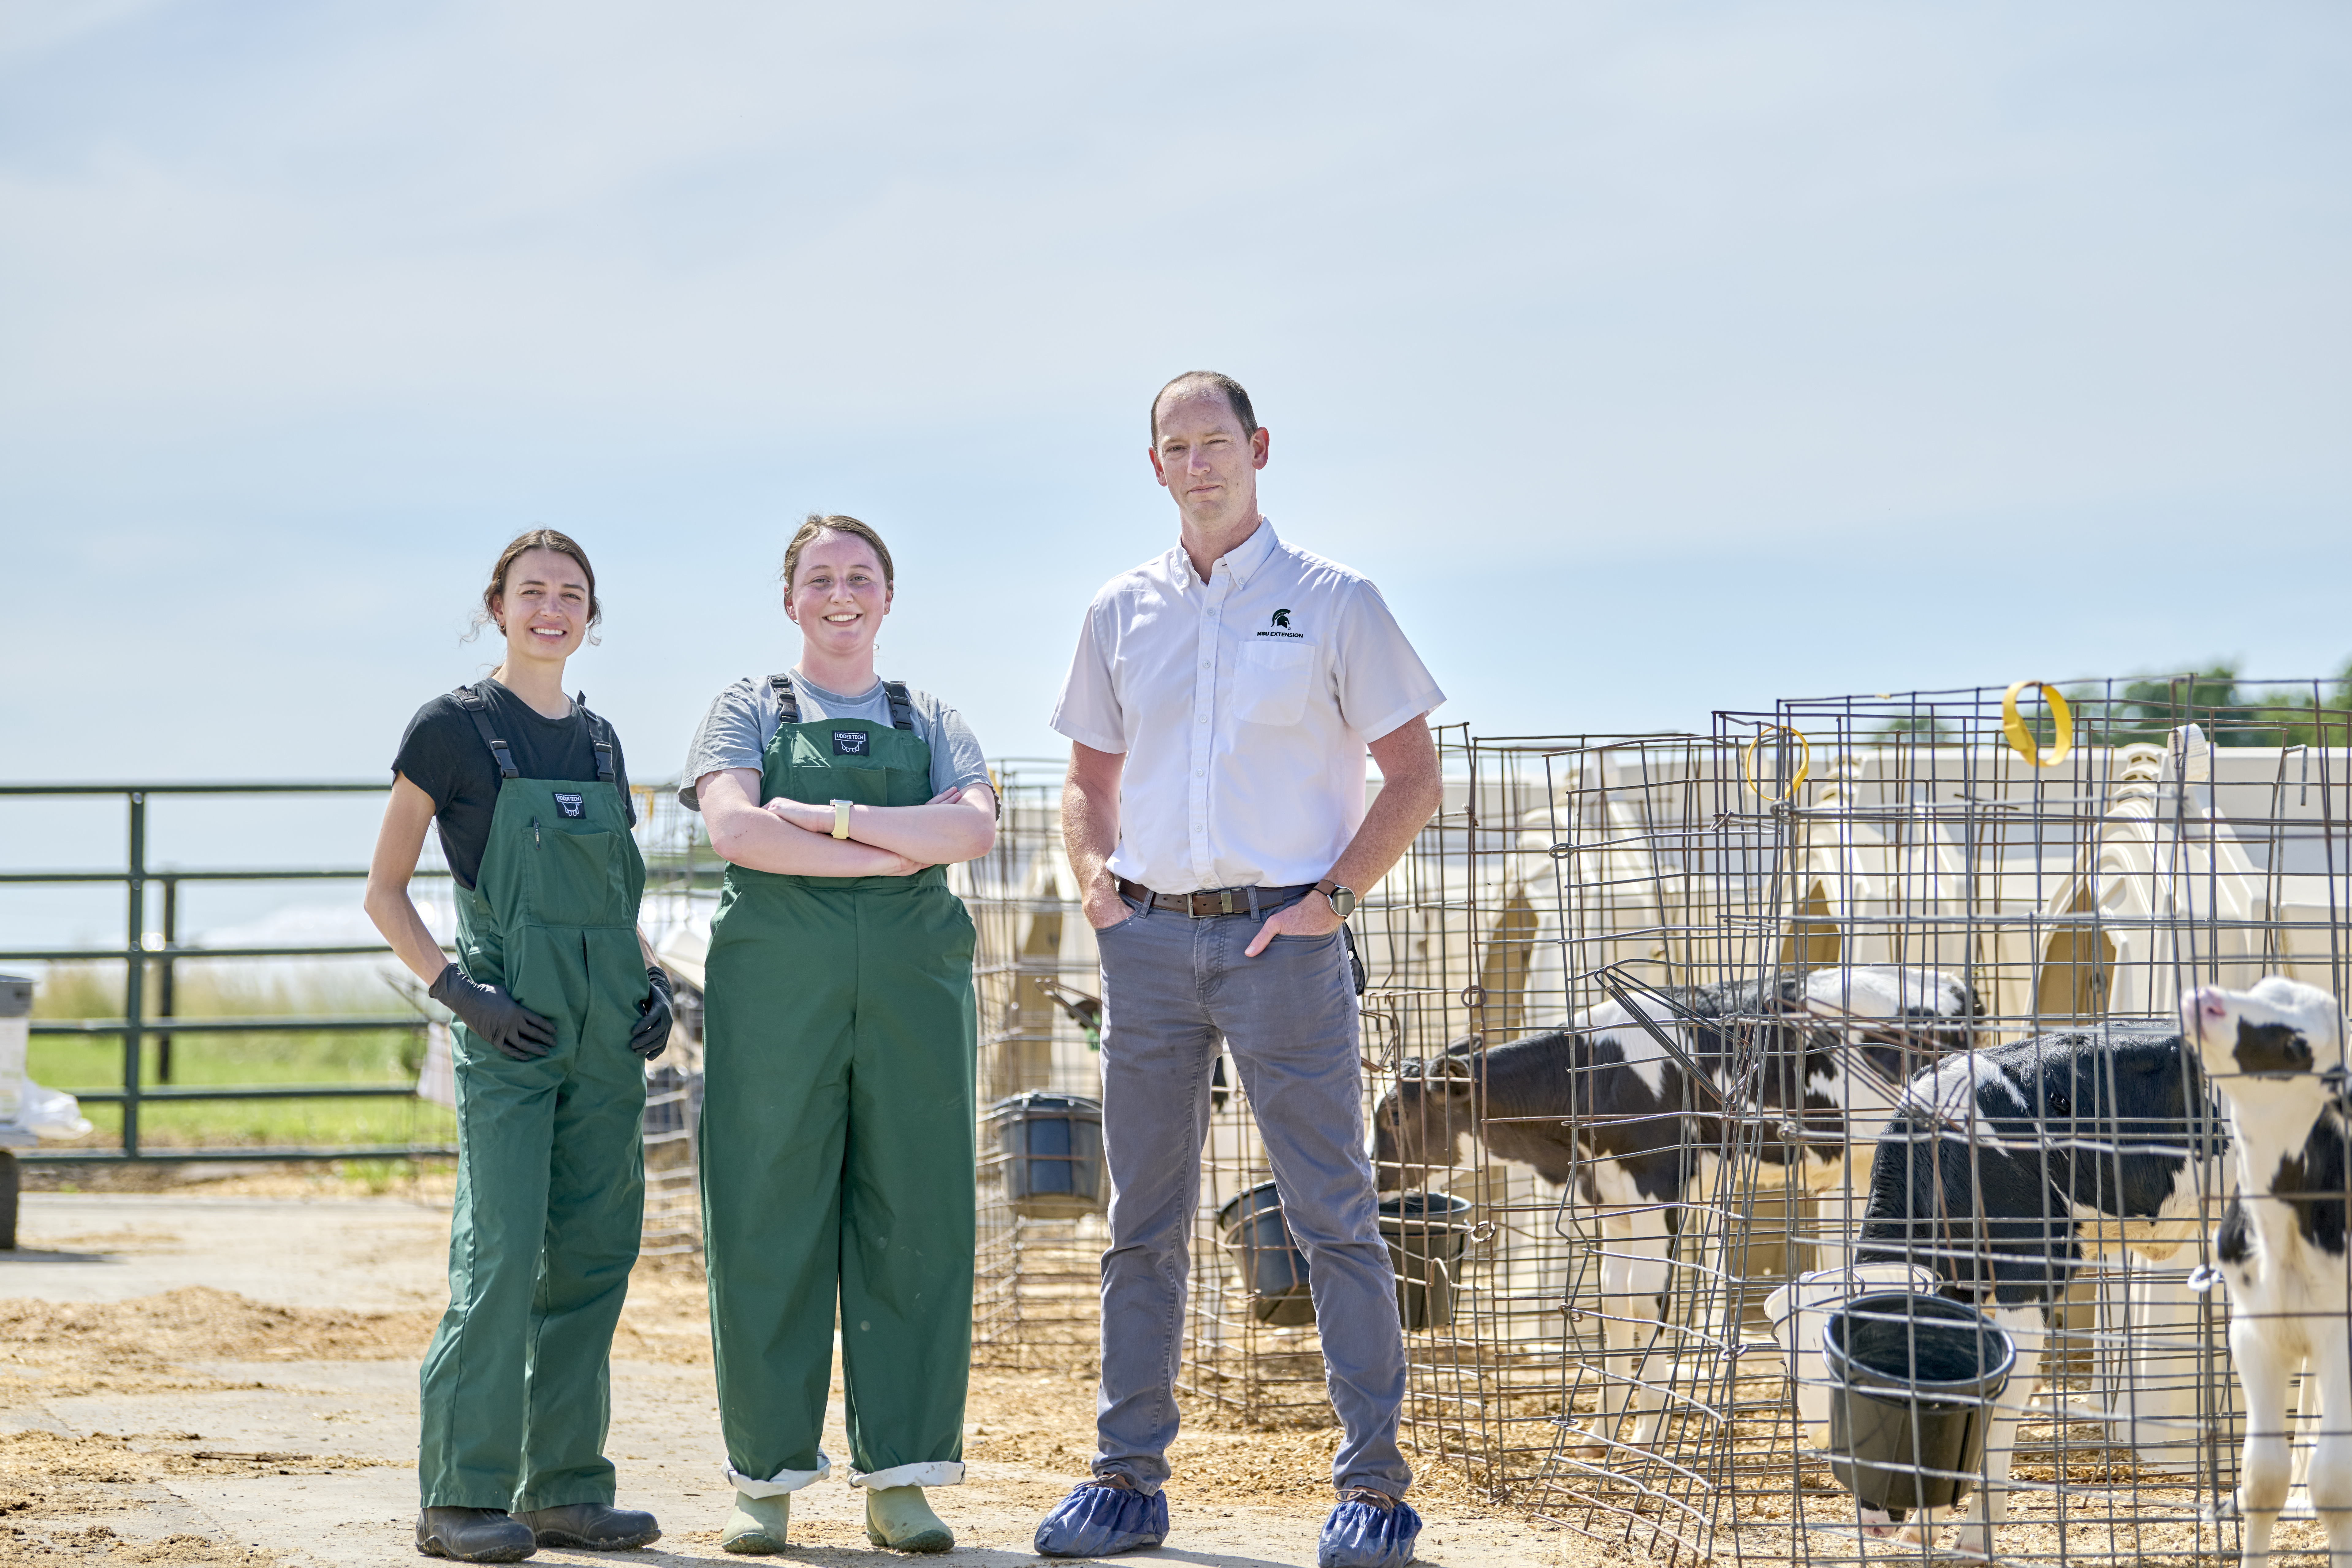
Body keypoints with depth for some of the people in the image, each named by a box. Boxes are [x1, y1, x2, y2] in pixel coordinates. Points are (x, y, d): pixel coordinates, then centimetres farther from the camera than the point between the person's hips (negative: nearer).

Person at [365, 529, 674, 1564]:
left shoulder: (599, 741, 15)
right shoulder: (451, 729, -1)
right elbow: (384, 891, 1)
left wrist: (653, 983, 6)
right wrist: (457, 991, -11)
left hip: (606, 1031, 6)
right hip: (509, 1025, -6)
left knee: (594, 1253, 5)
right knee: (503, 1247, -12)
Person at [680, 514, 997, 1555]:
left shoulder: (930, 721, 19)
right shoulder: (748, 711, 13)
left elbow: (973, 825, -1)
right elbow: (734, 826, -6)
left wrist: (832, 817, -9)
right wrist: (891, 853, -8)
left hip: (912, 982, 2)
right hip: (776, 983, -2)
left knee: (913, 1222, -1)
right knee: (769, 1224, -3)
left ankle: (899, 1478, 4)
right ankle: (766, 1477, 4)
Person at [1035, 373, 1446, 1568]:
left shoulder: (1334, 603, 2)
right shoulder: (1120, 613, 12)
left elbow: (1414, 773, 2)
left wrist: (1333, 892, -8)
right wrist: (1094, 873, 3)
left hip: (1279, 935, -4)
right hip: (1149, 935, 4)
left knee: (1334, 1217, -5)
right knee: (1143, 1222, 8)